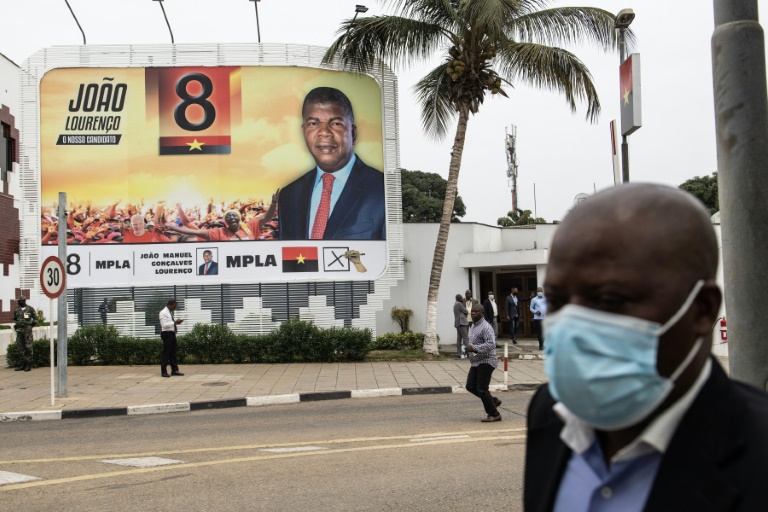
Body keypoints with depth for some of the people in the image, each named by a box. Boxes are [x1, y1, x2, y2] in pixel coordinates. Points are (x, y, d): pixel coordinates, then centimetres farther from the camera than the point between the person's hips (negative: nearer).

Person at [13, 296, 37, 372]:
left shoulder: (30, 309, 2)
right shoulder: (16, 310, 12)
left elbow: (35, 319, 8)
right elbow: (14, 319, 24)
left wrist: (30, 325, 0)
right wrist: (16, 324, 9)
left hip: (27, 330, -4)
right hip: (19, 330, 4)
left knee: (28, 347, -5)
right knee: (21, 348, 5)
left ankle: (29, 365, -2)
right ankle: (23, 364, 10)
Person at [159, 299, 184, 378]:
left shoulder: (170, 312, 16)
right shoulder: (163, 313, -11)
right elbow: (164, 325, -20)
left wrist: (177, 322, 8)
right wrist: (175, 322, -21)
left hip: (172, 333, 9)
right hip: (167, 333, -9)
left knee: (173, 353, 11)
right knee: (166, 353, -5)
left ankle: (174, 370, 16)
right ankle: (164, 371, 2)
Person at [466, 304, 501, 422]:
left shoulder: (485, 327, -16)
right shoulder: (474, 326, 14)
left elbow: (491, 344, -27)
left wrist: (473, 348, -25)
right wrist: (469, 348, 12)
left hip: (486, 361, -10)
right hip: (476, 362, 10)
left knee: (482, 389, -8)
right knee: (470, 386, 7)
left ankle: (494, 414, 4)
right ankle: (493, 401, 21)